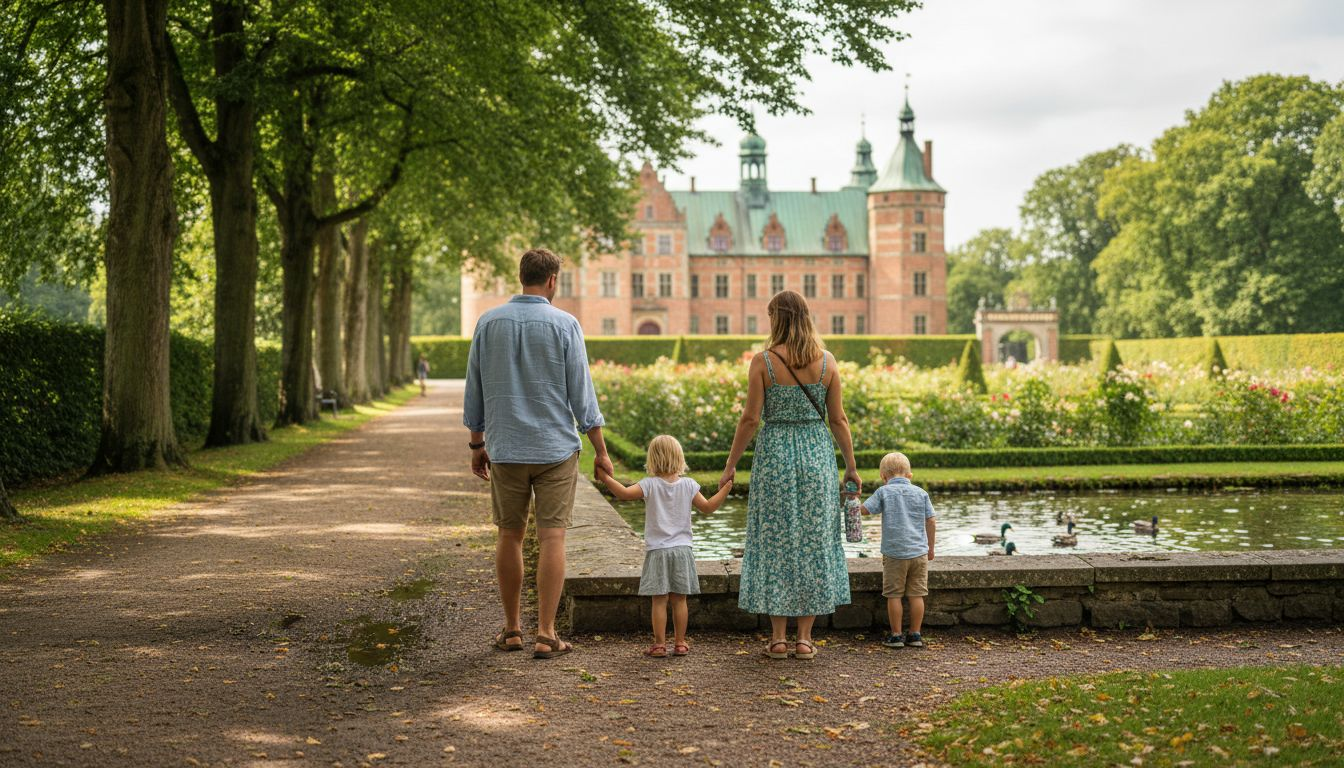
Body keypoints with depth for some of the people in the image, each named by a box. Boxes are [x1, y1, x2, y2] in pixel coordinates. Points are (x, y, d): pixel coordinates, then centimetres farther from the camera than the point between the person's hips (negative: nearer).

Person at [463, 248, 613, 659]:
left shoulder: (488, 322, 2)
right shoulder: (564, 324, -7)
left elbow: (474, 392, 6)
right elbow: (581, 393, -7)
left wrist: (477, 446, 17)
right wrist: (601, 450, 1)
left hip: (506, 450, 3)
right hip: (555, 448, -3)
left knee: (510, 535, 12)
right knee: (552, 538, 0)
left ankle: (512, 629, 19)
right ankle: (546, 635, -1)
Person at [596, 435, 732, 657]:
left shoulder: (650, 485, -7)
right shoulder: (688, 485, 0)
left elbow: (625, 493, -19)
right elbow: (708, 507, 3)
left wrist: (605, 478, -10)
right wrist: (726, 488, 12)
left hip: (657, 551, -2)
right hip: (682, 549, 2)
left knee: (659, 600, 0)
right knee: (679, 599, 8)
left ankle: (659, 644, 2)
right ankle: (680, 643, 13)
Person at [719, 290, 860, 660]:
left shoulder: (763, 361, -7)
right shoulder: (826, 362, 0)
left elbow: (751, 419, -8)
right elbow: (838, 419, 2)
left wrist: (731, 464, 1)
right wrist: (851, 467, 11)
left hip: (775, 453, -2)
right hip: (817, 454, 2)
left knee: (775, 541, 6)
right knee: (814, 541, 9)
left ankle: (778, 638, 8)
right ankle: (804, 638, 10)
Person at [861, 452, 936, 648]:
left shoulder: (883, 492, -2)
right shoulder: (921, 492, 7)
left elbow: (864, 509, -6)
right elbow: (930, 522, 7)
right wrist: (930, 547, 17)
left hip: (894, 552, -3)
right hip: (919, 552, 3)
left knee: (894, 595, 4)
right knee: (916, 595, 6)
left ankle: (896, 635, 5)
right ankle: (915, 635, 10)